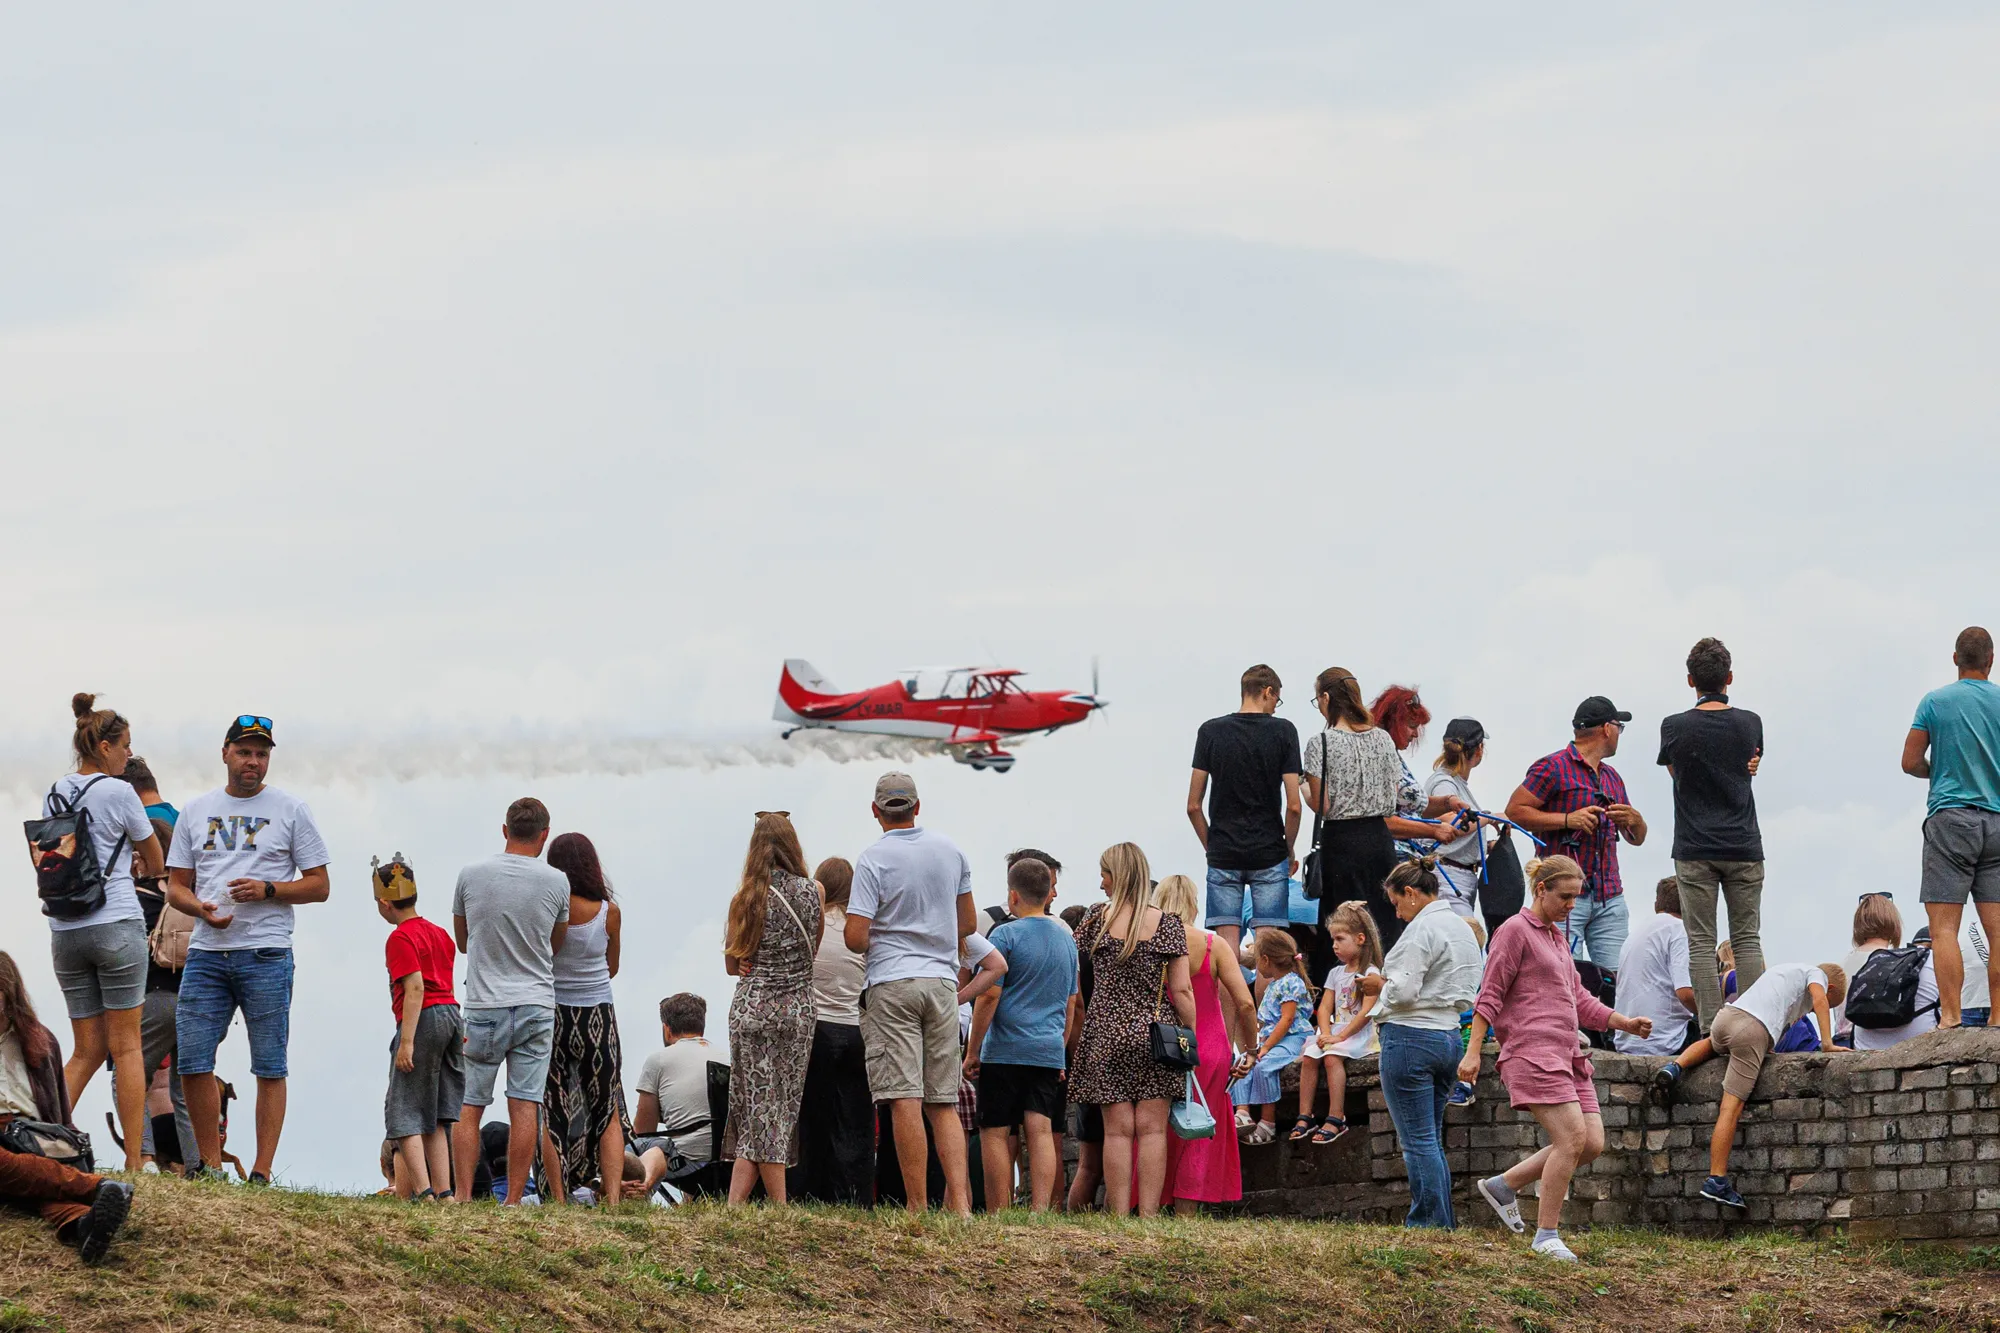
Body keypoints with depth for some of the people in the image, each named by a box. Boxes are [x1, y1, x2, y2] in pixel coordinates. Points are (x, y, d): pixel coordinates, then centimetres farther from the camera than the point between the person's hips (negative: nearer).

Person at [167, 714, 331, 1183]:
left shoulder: (290, 810, 6)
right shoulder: (197, 811, 15)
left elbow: (319, 886, 5)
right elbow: (176, 885, 16)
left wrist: (267, 890, -12)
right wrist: (200, 907, -6)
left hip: (265, 955, -3)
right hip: (206, 952, 3)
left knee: (269, 1067, -3)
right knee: (192, 1061, -2)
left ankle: (261, 1173, -1)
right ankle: (211, 1164, 10)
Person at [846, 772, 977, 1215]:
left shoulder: (873, 860, -8)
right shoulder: (950, 851, 8)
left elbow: (856, 938, -13)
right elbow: (966, 924, 17)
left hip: (892, 983, -5)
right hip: (942, 980, 5)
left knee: (905, 1100, -6)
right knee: (944, 1104, 7)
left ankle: (917, 1207, -9)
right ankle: (960, 1203, -4)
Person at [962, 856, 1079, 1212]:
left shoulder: (1006, 935, -6)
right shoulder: (1066, 939, 14)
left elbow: (989, 995, -10)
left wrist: (972, 1051, -4)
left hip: (1005, 1050, -5)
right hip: (1050, 1053, 5)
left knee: (995, 1133, 0)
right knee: (1042, 1132, 0)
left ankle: (999, 1216, -2)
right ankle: (1041, 1210, -10)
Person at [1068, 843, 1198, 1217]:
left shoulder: (1098, 918, 2)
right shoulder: (1167, 924, 0)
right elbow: (1181, 991, -3)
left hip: (1106, 1032, 0)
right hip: (1155, 1031, 0)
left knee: (1117, 1129, 0)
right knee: (1152, 1128, 0)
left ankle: (1119, 1214, -4)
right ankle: (1148, 1214, -5)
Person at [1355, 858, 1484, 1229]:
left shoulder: (1422, 928, -13)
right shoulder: (1463, 928, 15)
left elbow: (1404, 992, -20)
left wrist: (1380, 986, 2)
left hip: (1411, 1038, -9)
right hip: (1449, 1037, 9)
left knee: (1418, 1141, -5)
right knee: (1432, 1141, 14)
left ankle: (1431, 1220, -6)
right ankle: (1443, 1221, 13)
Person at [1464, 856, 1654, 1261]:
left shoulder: (1556, 938, 23)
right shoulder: (1515, 931, -3)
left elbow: (1580, 1001, 26)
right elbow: (1490, 996, -7)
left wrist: (1626, 1023, 14)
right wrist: (1472, 1051, -14)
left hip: (1567, 1055, 9)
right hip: (1533, 1051, -9)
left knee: (1592, 1143, 1)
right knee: (1572, 1137, -16)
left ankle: (1504, 1184, 14)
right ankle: (1547, 1236, -7)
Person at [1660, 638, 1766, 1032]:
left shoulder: (1675, 728, -5)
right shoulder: (1750, 724, 1)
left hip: (1695, 851, -2)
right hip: (1744, 848, 2)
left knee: (1701, 943, -1)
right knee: (1747, 939, 6)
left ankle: (1711, 1030, -7)